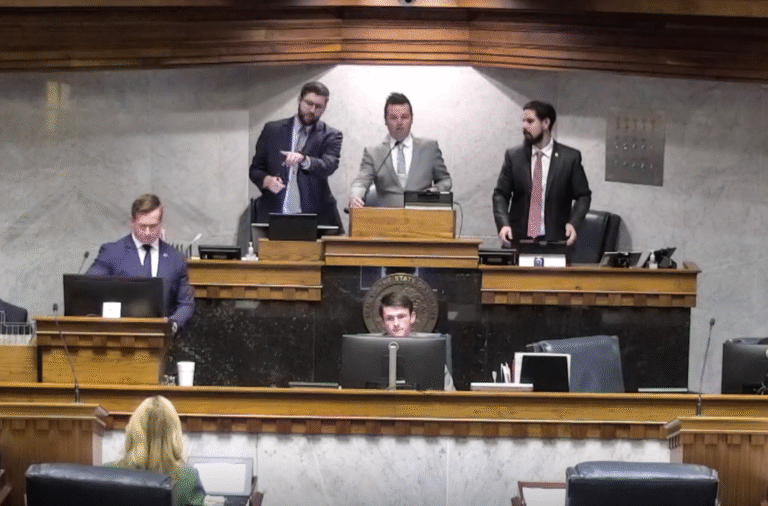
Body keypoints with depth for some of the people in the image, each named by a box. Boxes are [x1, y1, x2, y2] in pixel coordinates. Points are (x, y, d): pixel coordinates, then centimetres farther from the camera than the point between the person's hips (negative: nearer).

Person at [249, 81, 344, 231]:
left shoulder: (331, 136, 10)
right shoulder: (272, 129, 14)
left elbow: (329, 166, -9)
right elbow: (255, 169, 15)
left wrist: (303, 159, -29)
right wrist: (266, 180, -8)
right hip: (274, 216, 0)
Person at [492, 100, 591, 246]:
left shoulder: (570, 158, 3)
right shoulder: (513, 156, 8)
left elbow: (583, 196, 8)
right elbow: (500, 195, 9)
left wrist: (573, 223, -9)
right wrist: (503, 224, -8)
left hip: (554, 240, -1)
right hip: (518, 238, 1)